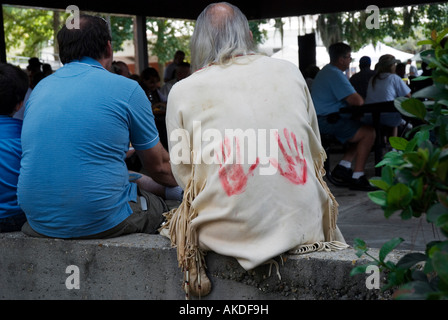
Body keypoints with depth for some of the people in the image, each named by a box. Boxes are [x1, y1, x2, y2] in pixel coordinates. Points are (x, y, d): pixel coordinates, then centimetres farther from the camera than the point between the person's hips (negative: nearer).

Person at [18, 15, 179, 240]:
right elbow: (158, 166, 5)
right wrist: (181, 182, 29)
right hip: (101, 223, -5)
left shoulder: (40, 88, 10)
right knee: (161, 207, 19)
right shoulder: (126, 89, -5)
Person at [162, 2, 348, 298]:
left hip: (229, 232, 0)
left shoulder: (182, 92, 0)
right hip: (303, 225, 1)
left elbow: (184, 175, 6)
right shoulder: (290, 72, 6)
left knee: (178, 221, 28)